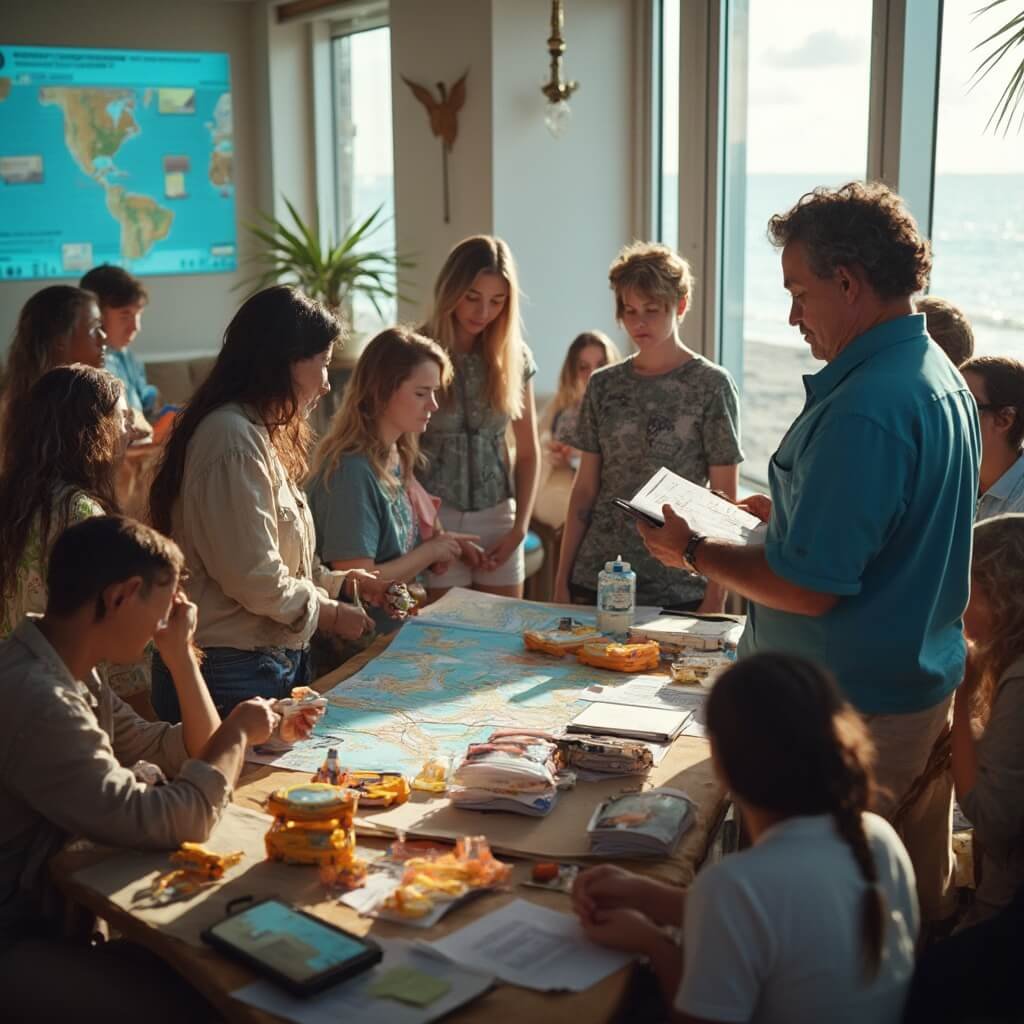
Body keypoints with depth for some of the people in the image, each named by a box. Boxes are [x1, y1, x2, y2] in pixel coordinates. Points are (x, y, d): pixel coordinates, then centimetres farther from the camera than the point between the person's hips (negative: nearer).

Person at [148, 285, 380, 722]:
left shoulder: (258, 435, 13)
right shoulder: (234, 440, -20)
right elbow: (255, 579, -22)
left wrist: (339, 581, 9)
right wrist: (329, 613, -9)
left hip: (270, 664, 10)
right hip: (233, 675, -10)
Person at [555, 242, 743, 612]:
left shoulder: (711, 384, -4)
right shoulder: (604, 385, 6)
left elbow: (724, 501, -5)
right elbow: (585, 490, 9)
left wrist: (716, 596, -10)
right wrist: (562, 579, 5)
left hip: (678, 589, -3)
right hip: (596, 580, 3)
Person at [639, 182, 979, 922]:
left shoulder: (863, 408, -25)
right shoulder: (939, 376, 7)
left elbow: (809, 588, -25)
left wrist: (693, 551, -12)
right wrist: (787, 509, 13)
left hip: (853, 709, -10)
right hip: (925, 686, 10)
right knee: (920, 896, 21)